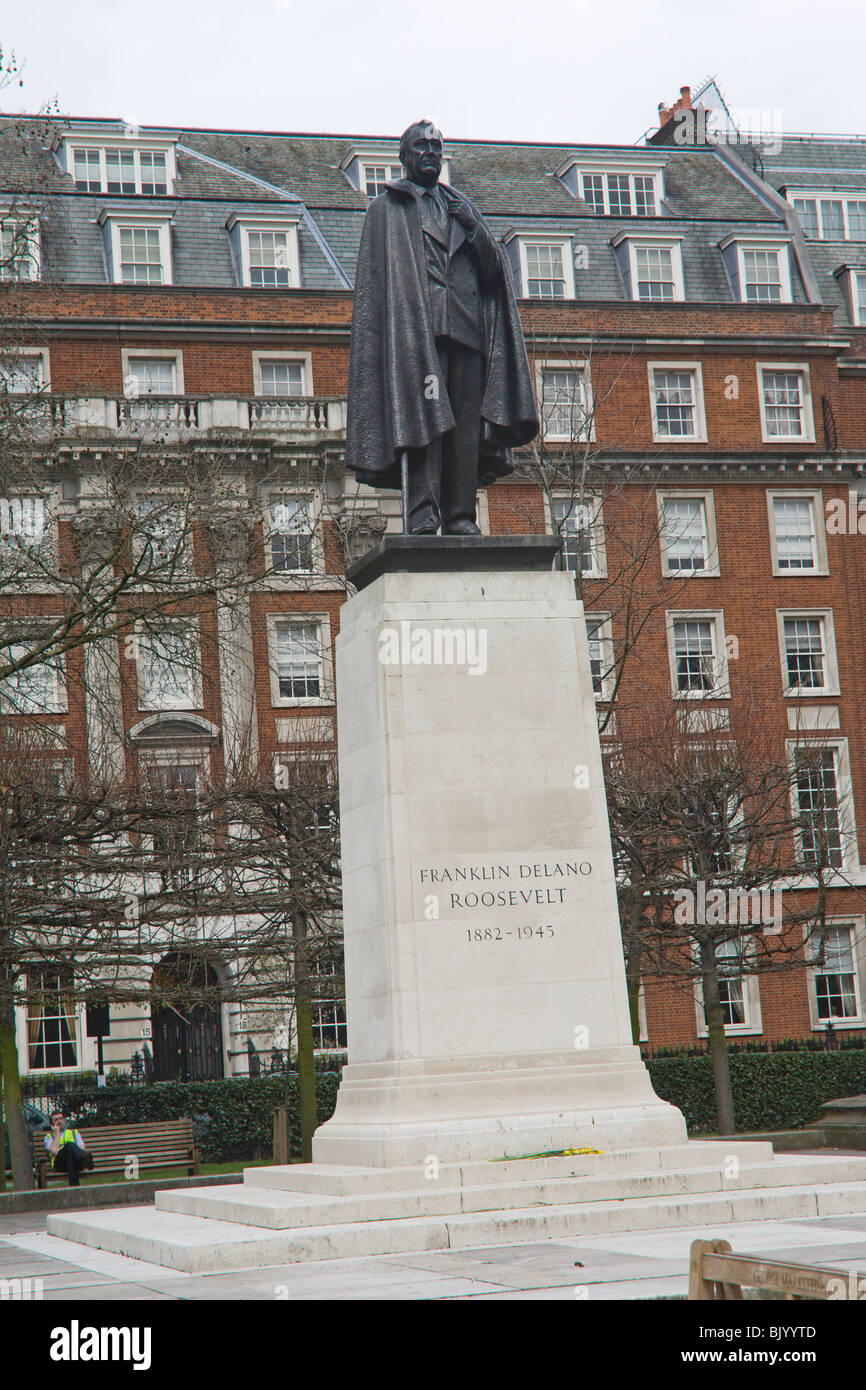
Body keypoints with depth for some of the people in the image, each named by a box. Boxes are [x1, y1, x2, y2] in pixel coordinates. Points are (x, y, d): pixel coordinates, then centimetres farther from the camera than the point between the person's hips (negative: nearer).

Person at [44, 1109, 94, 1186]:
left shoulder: (74, 1133, 32)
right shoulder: (49, 1137, 26)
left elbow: (82, 1148, 11)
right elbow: (54, 1150, 1)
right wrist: (57, 1133, 12)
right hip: (60, 1164, -2)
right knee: (70, 1145, -35)